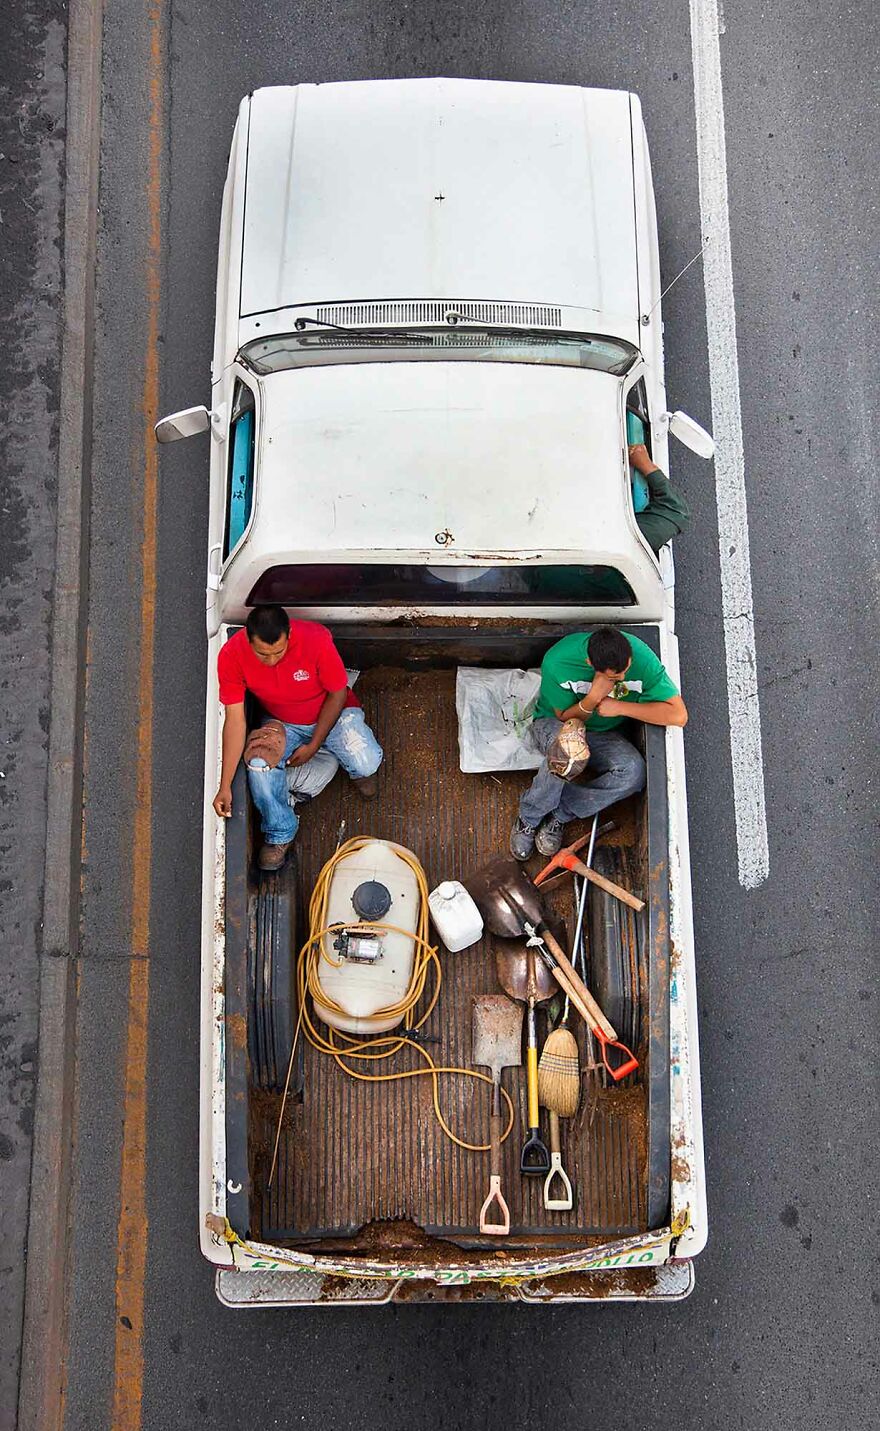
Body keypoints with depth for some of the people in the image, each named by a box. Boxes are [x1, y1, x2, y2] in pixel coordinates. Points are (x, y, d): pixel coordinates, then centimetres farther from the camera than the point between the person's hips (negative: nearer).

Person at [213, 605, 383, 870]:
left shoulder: (316, 640, -32)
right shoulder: (231, 656, -25)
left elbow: (337, 694, -16)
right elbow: (234, 719, -20)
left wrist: (313, 746, -17)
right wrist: (225, 786, -21)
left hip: (332, 713, -1)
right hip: (282, 723, 1)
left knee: (366, 764, -27)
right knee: (258, 764, -29)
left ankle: (355, 768, 15)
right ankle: (280, 832, -1)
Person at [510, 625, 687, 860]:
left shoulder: (642, 657, -27)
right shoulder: (558, 662, -31)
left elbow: (679, 715, -25)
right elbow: (565, 718, -17)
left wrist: (620, 707, -31)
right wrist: (594, 697, -37)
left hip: (603, 733, 3)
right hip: (555, 724, -2)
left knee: (633, 772, -30)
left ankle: (559, 813, -14)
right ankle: (528, 818, -16)